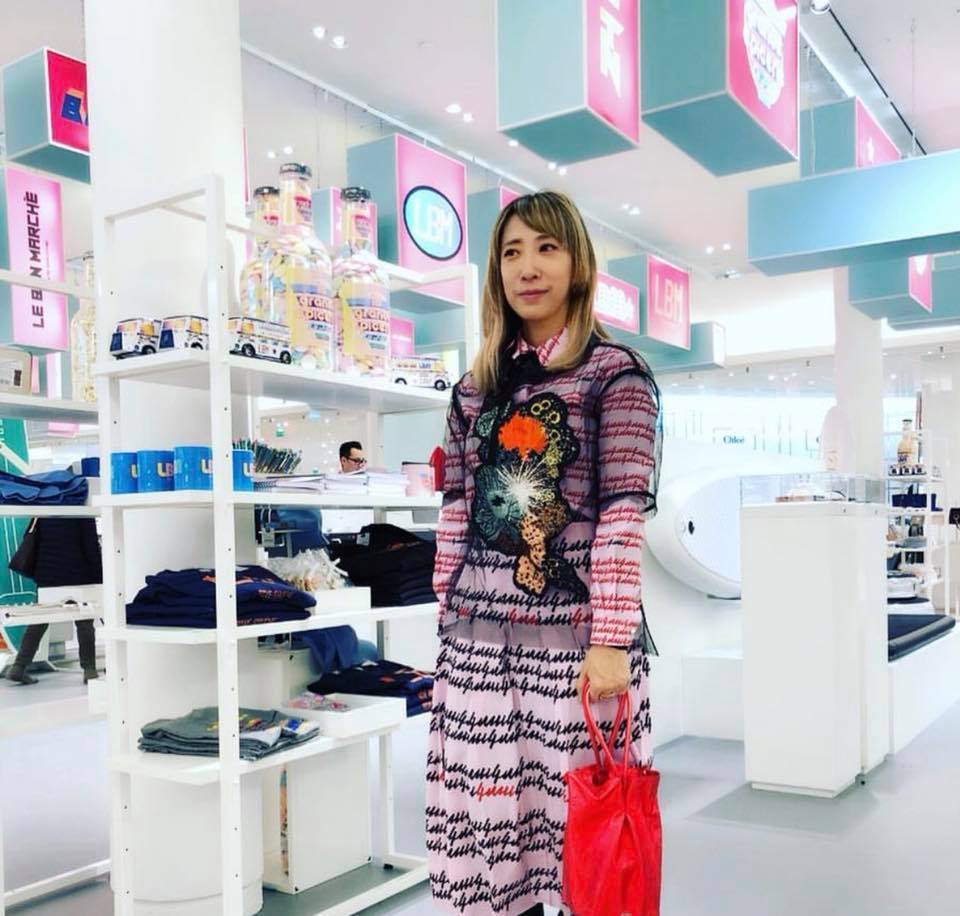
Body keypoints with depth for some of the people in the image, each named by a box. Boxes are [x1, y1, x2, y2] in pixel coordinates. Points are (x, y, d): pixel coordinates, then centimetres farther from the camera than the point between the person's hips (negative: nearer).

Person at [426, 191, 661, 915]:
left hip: (575, 636, -4)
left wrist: (611, 641, -15)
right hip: (479, 637, 5)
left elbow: (622, 515, -9)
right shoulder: (476, 386, 13)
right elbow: (457, 513, 14)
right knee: (485, 823, 9)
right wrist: (447, 623, 12)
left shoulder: (615, 372, -2)